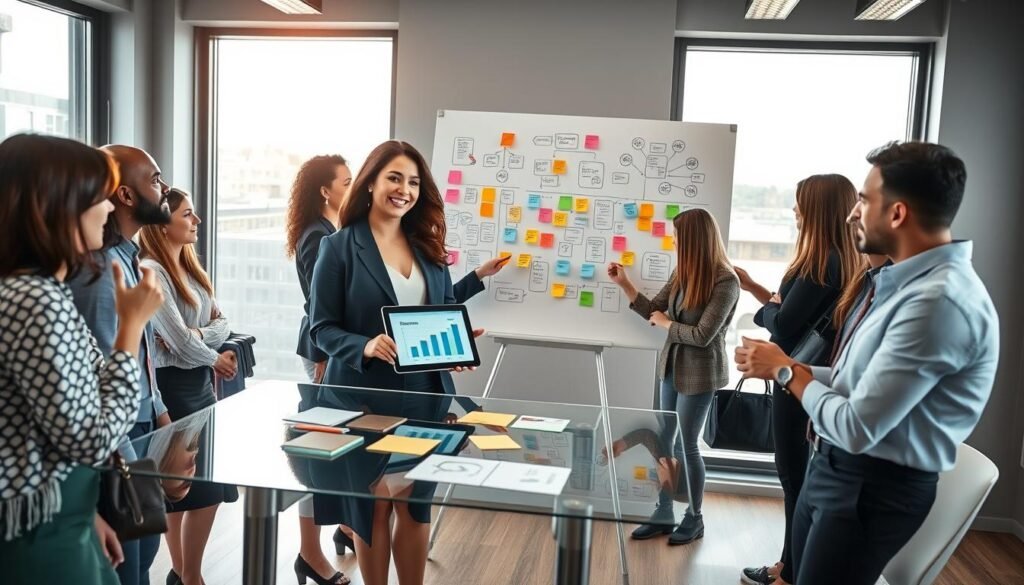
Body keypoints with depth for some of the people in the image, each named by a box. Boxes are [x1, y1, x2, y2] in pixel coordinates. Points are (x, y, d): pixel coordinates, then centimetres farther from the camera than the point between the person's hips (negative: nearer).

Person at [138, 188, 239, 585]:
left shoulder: (189, 267, 12)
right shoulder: (151, 271, -15)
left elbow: (222, 323, 6)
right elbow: (179, 340, -19)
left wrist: (197, 336, -14)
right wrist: (216, 359, -4)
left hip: (198, 382, 8)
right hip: (173, 385, -8)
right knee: (205, 486, -2)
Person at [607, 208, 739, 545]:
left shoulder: (725, 281, -20)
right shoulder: (683, 272, 1)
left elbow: (702, 335, -22)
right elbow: (652, 311, 7)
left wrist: (667, 323, -10)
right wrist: (624, 283, 1)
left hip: (700, 373, -7)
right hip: (672, 366, 7)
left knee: (685, 445, 4)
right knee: (666, 442, 12)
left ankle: (694, 519, 24)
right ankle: (663, 515, 25)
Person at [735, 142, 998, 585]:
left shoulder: (939, 300, -27)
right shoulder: (905, 280, 5)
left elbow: (856, 427, -28)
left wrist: (786, 371, -13)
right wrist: (781, 366, -1)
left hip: (875, 487, -9)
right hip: (836, 466, 9)